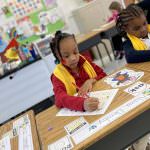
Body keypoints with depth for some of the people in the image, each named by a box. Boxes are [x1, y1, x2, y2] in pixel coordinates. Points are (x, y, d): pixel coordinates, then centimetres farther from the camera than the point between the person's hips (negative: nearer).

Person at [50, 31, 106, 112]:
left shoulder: (84, 61, 2)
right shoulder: (58, 75, -11)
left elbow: (103, 75, 7)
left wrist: (91, 81, -14)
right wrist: (83, 104, -45)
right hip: (77, 111, -3)